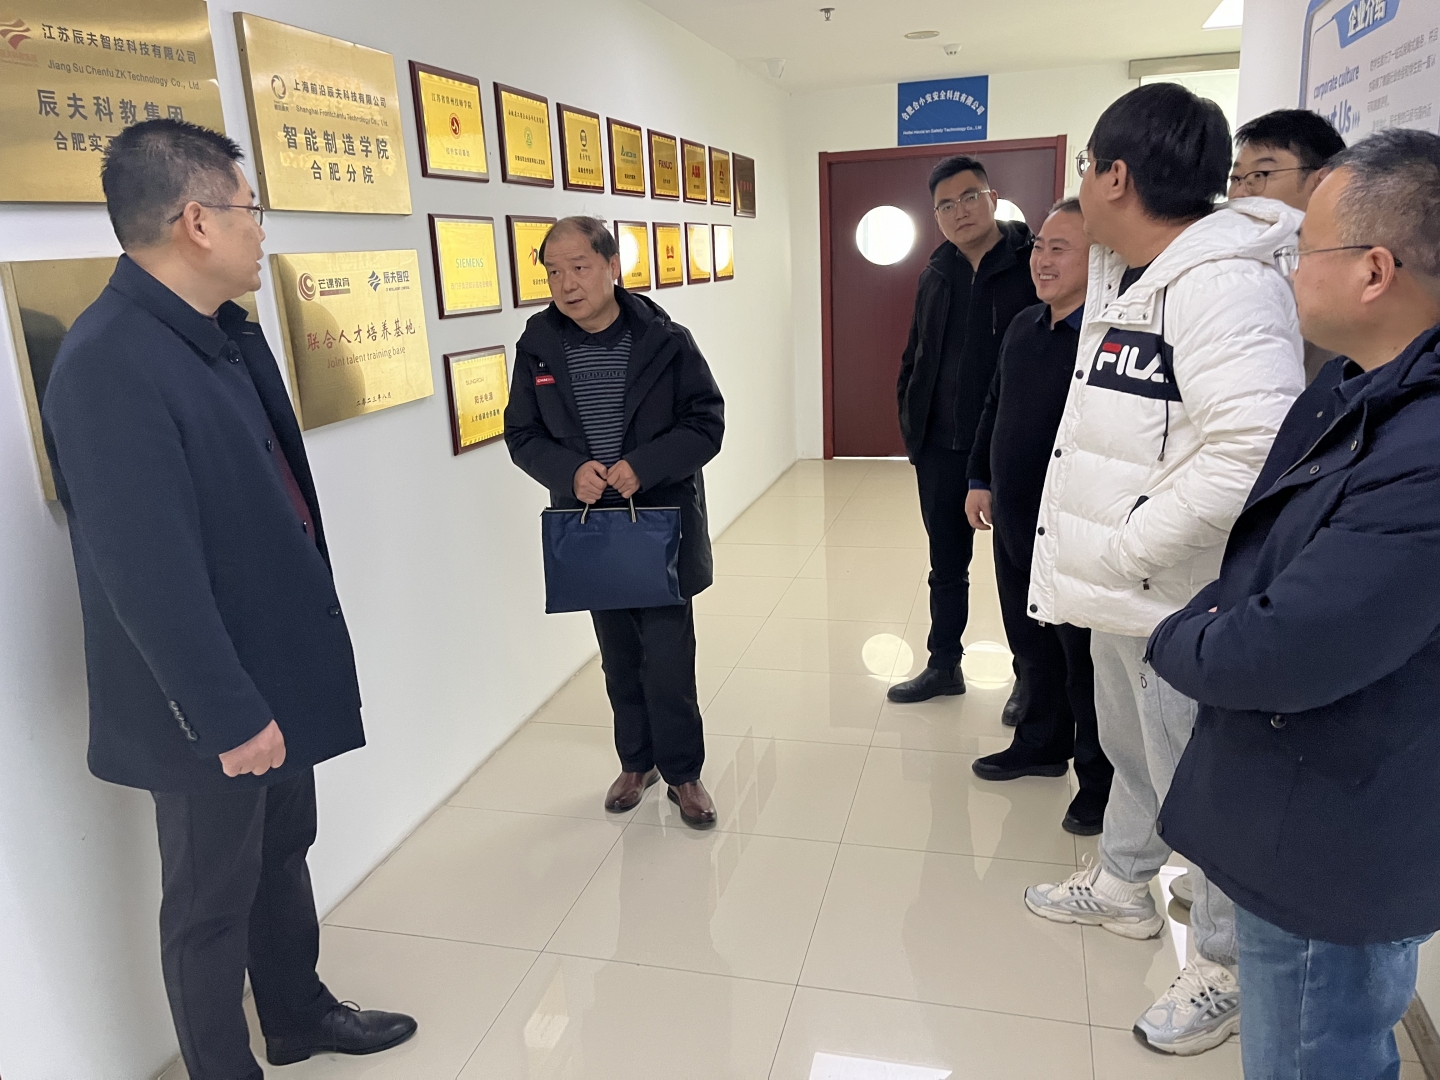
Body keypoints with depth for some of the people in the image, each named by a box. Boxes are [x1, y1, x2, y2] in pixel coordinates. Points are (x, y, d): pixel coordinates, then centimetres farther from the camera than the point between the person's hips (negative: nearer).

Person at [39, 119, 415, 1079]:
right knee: (213, 900, 12)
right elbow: (147, 570, -26)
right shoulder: (111, 365, -25)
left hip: (276, 671, 9)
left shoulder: (230, 335, 4)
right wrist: (229, 713, -21)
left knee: (283, 852, 24)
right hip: (207, 708, -9)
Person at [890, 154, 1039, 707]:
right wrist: (912, 424, 7)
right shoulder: (936, 275, 9)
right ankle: (943, 665, 33)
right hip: (941, 449, 5)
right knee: (946, 565, 17)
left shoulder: (1033, 264, -9)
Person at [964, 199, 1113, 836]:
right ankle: (1042, 744, 41)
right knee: (1030, 643, 21)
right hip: (1013, 521, 8)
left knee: (1085, 659, 7)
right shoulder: (1023, 328, 8)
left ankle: (1100, 780, 25)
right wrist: (980, 479, 18)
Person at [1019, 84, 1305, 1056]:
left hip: (1177, 602, -10)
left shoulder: (1223, 283, -22)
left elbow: (1250, 453, -33)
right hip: (1119, 586, 10)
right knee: (1130, 750, 26)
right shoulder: (1125, 282, 10)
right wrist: (1095, 553, 12)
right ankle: (1123, 887, 48)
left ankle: (1228, 966, 28)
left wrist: (1129, 547, -24)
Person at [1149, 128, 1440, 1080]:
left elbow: (1276, 659, -30)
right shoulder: (1355, 388, 2)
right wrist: (1213, 622, -4)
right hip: (1303, 824, 9)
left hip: (1330, 858, -9)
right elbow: (1265, 539, 13)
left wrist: (1176, 638, -10)